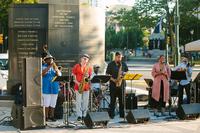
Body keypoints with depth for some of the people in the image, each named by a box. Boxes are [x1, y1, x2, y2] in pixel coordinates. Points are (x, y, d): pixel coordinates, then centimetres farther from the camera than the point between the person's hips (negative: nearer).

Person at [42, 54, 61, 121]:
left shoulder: (55, 67, 12)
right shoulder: (44, 67, 1)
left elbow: (59, 75, 0)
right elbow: (42, 73, -18)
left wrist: (56, 70, -19)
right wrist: (49, 66, -21)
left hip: (54, 88, 4)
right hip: (46, 88, -4)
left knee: (53, 103, 6)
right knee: (46, 103, -5)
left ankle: (51, 116, 13)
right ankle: (46, 116, 2)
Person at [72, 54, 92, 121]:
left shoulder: (89, 68, 10)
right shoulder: (76, 66, 2)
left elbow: (91, 77, 14)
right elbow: (73, 76, 0)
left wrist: (88, 76, -9)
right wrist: (77, 83, -12)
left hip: (86, 86, 3)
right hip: (78, 86, -3)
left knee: (85, 102, 3)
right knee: (78, 101, -3)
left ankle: (84, 115, 11)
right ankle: (79, 115, 0)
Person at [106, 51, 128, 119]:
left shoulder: (123, 64, 11)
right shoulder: (111, 64, 3)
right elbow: (107, 74, -1)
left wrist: (123, 73, -8)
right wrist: (113, 79, -14)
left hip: (122, 83, 3)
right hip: (113, 84, -2)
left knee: (122, 99, 3)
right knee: (113, 100, -1)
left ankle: (122, 114, 9)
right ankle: (111, 114, 6)